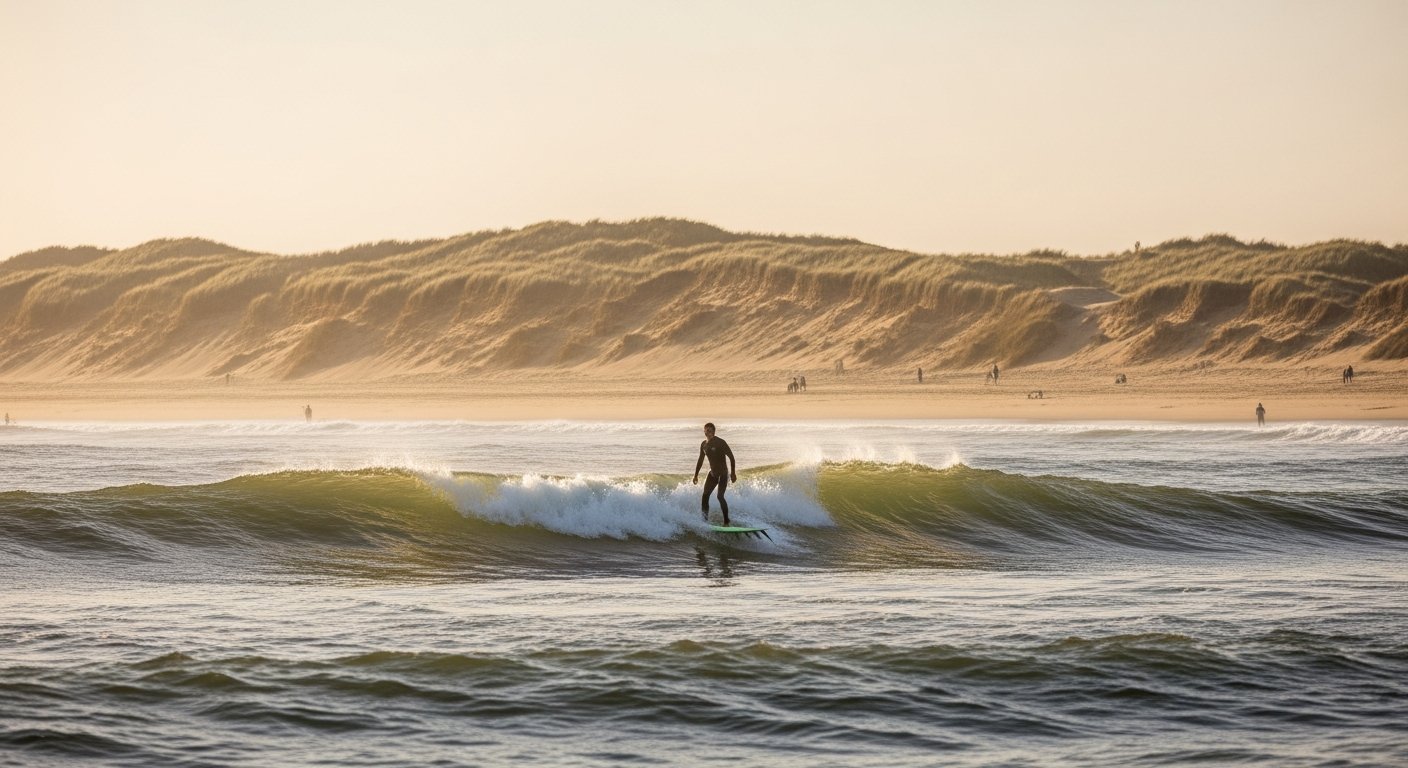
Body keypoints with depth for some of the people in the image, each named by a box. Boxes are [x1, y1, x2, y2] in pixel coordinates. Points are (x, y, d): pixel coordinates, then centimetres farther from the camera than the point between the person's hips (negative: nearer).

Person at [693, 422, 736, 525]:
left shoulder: (720, 442, -15)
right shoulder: (704, 445, 6)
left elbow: (731, 457, -14)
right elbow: (700, 460, 18)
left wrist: (733, 473, -19)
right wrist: (696, 475, 18)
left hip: (723, 473, -7)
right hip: (713, 473, 7)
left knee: (720, 496, -18)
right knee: (705, 496, 2)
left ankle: (726, 521, -12)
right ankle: (705, 520, 9)